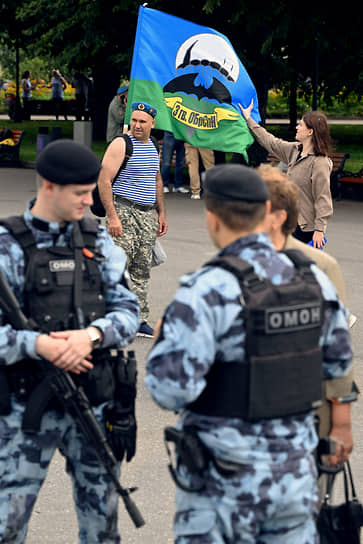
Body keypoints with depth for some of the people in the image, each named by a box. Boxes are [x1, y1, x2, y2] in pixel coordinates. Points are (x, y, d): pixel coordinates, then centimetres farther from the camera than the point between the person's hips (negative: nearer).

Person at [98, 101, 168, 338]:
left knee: (142, 270, 8)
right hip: (124, 211, -7)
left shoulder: (153, 147, 14)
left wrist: (161, 213, 20)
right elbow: (104, 180, -13)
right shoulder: (121, 145, -8)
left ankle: (139, 320, 12)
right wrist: (112, 216, -19)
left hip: (148, 214, 7)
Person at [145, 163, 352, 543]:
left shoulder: (206, 292, -20)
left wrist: (163, 341, -3)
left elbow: (171, 388, -23)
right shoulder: (313, 279, -1)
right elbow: (337, 362, 12)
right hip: (294, 470, 5)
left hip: (224, 479, -5)